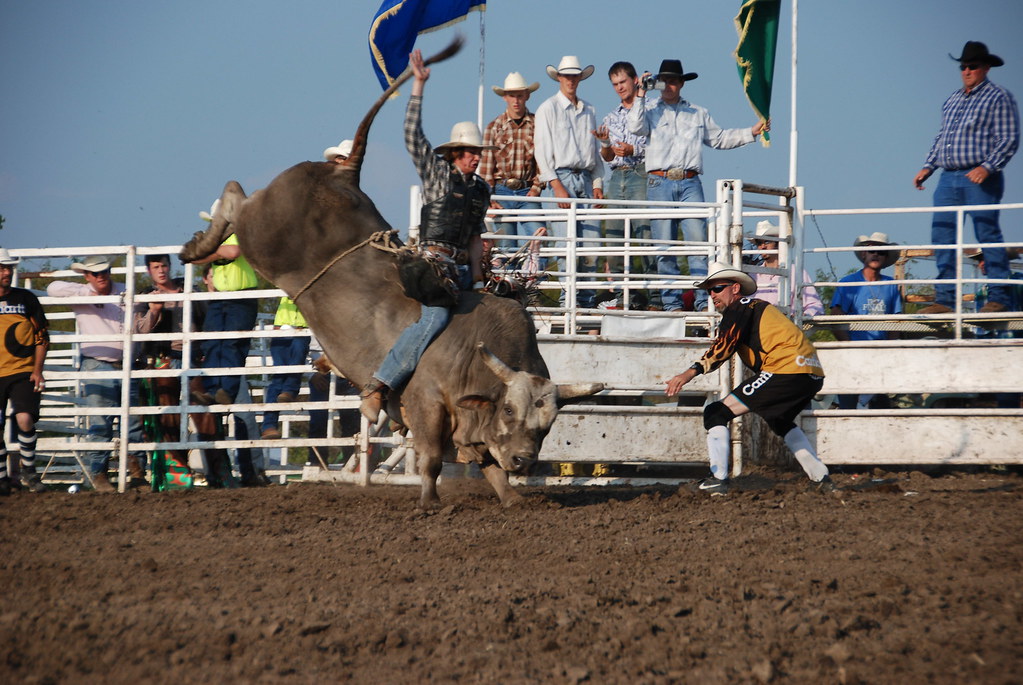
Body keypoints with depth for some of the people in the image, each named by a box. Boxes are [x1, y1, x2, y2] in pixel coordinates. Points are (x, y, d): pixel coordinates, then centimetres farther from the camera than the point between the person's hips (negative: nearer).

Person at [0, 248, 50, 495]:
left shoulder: (25, 299, 4)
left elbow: (42, 336, 8)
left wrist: (37, 371, -1)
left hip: (23, 372, -1)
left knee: (25, 419, -17)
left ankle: (28, 472, 1)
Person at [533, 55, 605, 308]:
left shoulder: (589, 111, 18)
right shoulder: (548, 109, 3)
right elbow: (542, 151, -3)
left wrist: (597, 184, 8)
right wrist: (557, 186, -12)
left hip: (585, 180, 5)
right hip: (561, 177, -5)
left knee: (591, 243, -2)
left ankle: (588, 300, 2)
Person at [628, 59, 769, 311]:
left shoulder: (698, 114, 22)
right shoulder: (650, 111, 15)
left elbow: (719, 138, 28)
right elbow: (636, 127, -5)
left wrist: (751, 132, 20)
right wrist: (640, 96, -4)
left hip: (690, 184, 1)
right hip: (660, 183, -1)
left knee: (698, 241, -12)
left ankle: (704, 301, -15)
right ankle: (671, 303, -1)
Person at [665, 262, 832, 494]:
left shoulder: (740, 307, -1)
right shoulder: (758, 306, 28)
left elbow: (724, 346, -15)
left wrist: (691, 372, -23)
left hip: (786, 370, -10)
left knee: (715, 414, -6)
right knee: (781, 421, 37)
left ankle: (717, 479, -14)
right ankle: (821, 479, 30)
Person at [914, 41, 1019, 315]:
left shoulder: (999, 98, 0)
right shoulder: (952, 100, 21)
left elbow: (1009, 140, -7)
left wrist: (987, 167, -19)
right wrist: (928, 167, 15)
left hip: (980, 179, -7)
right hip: (949, 178, 7)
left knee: (988, 235, -8)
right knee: (942, 235, 1)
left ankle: (999, 298, -5)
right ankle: (945, 300, 2)